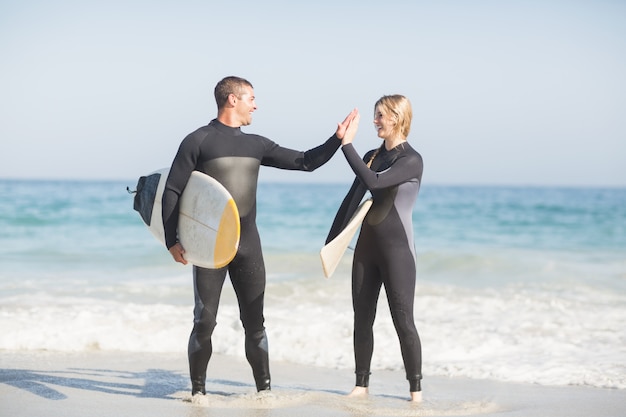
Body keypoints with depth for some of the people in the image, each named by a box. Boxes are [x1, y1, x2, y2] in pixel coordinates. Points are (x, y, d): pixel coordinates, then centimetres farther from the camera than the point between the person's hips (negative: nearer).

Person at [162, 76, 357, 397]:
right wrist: (172, 241, -11)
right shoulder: (198, 141, -3)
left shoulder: (256, 145, 12)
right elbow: (172, 192, -4)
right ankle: (198, 390, 12)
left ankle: (264, 389, 14)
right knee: (205, 322, -1)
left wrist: (338, 139, 6)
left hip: (248, 246, 4)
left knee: (255, 322, 6)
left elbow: (305, 162, 17)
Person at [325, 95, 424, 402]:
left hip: (397, 247, -7)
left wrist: (347, 145, -21)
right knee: (362, 318, 7)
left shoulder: (412, 160, -10)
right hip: (367, 246, 7)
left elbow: (374, 182, -24)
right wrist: (331, 239, 10)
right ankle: (362, 384, 14)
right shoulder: (372, 157, 11)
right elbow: (352, 198, 13)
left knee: (403, 320, -6)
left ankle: (416, 389, 1)